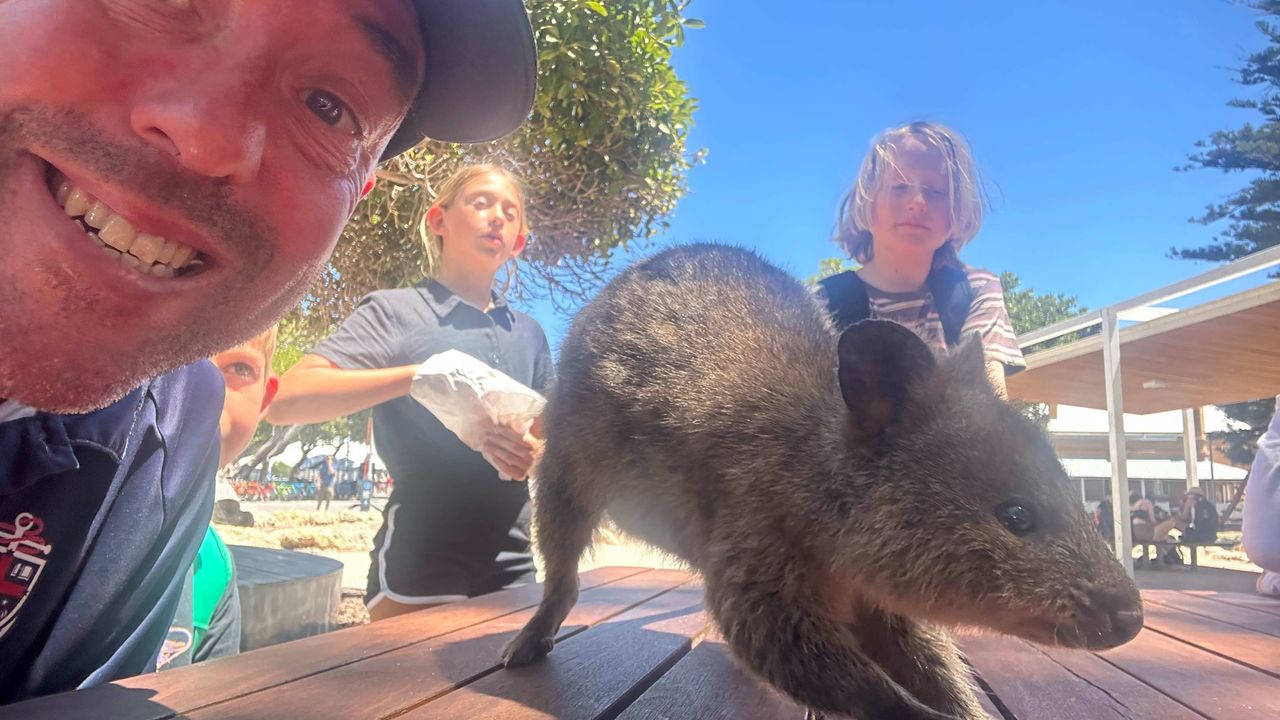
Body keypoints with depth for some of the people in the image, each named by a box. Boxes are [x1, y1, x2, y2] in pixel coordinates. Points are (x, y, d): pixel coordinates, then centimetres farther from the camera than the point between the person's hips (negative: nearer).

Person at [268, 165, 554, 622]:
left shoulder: (529, 334, 11)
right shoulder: (397, 311, -4)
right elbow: (285, 402, -14)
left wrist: (537, 456, -9)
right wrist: (420, 373, -24)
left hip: (515, 563, 5)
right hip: (420, 566, -5)